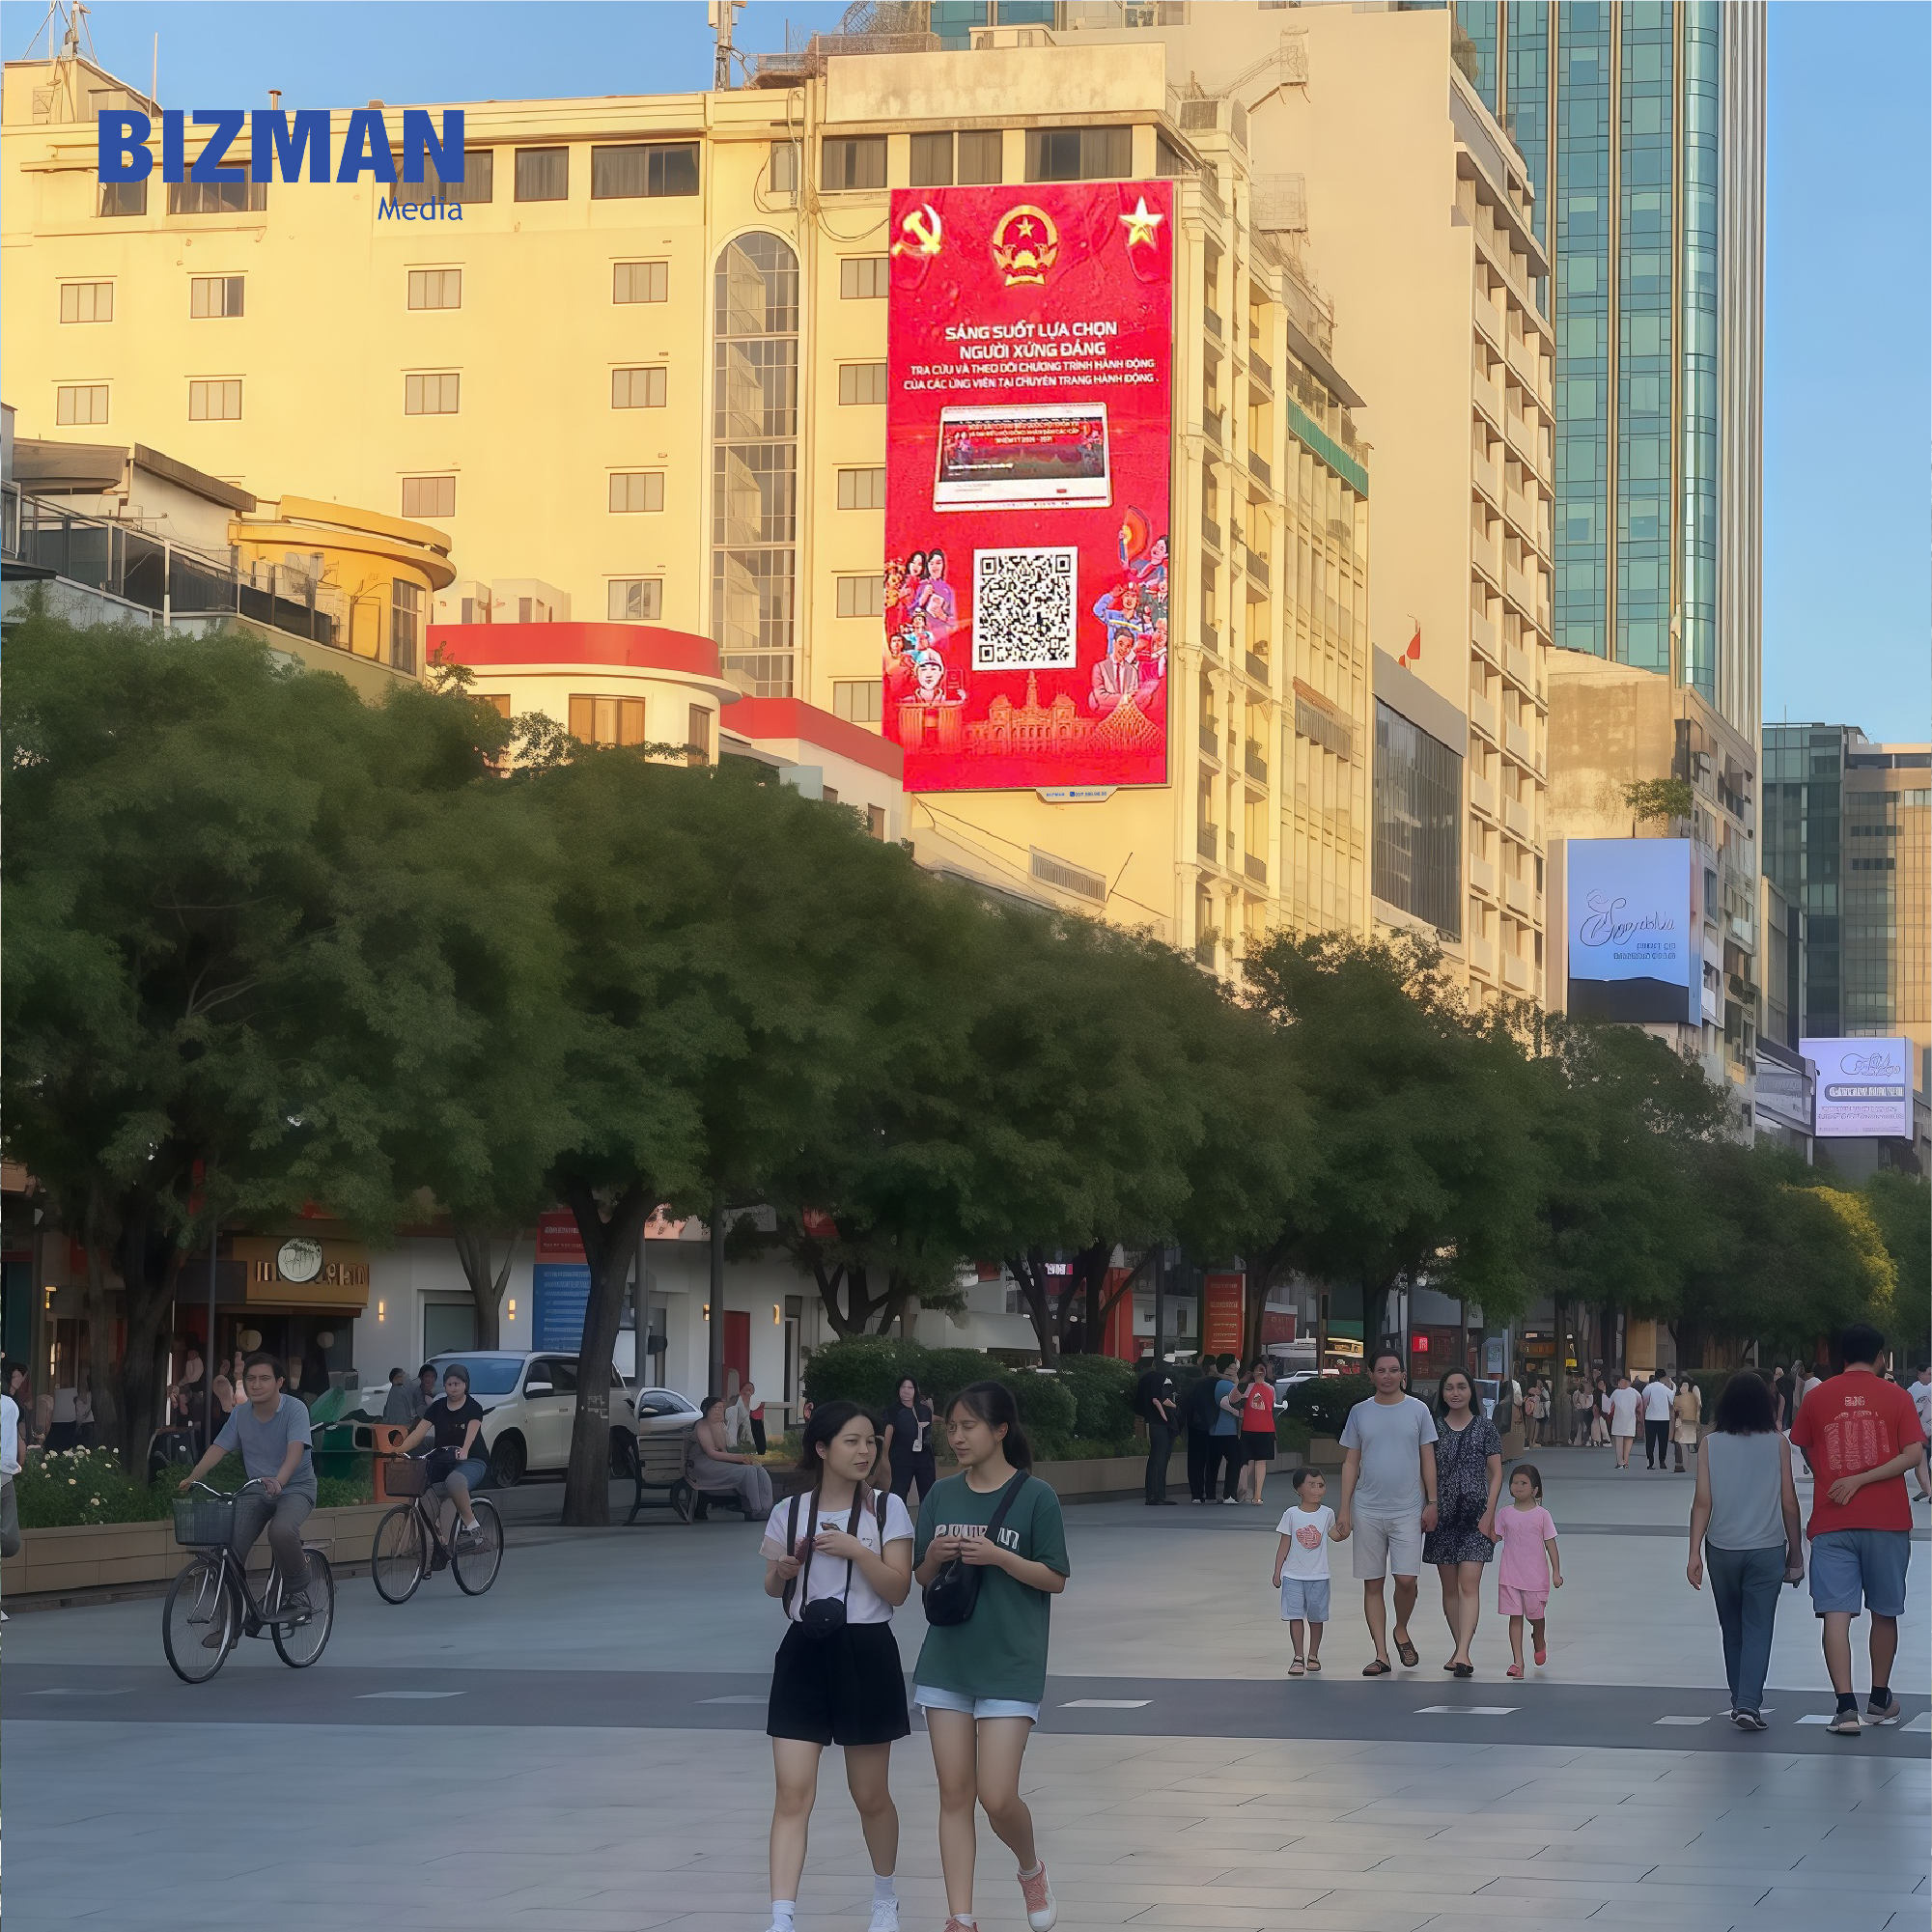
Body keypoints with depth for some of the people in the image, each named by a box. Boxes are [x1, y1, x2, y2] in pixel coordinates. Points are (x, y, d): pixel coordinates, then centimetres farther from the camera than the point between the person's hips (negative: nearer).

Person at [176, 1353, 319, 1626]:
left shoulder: (294, 1410, -15)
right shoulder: (240, 1414, 0)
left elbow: (295, 1449, -29)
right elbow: (218, 1448, -2)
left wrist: (278, 1481, -46)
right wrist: (191, 1479, -13)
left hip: (295, 1488, -4)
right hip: (255, 1490, 4)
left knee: (281, 1531, -36)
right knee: (230, 1544, -16)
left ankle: (297, 1594, -11)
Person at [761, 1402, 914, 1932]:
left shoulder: (887, 1509, -2)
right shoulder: (790, 1511, 3)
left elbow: (897, 1590, -8)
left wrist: (857, 1550, -20)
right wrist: (782, 1571, -7)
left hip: (865, 1654, -1)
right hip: (804, 1654, 1)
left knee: (870, 1795, 11)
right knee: (792, 1794, -9)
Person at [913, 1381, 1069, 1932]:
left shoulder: (1035, 1496, -6)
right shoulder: (941, 1495, 7)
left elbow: (1055, 1579, -5)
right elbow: (922, 1578, 13)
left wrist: (998, 1557, -18)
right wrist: (934, 1558, -9)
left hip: (1010, 1665, -4)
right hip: (946, 1660, 4)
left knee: (997, 1798, -9)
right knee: (954, 1793, 4)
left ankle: (1032, 1869, 21)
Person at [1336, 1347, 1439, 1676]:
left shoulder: (1418, 1410, 3)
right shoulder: (1359, 1413, 6)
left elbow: (1428, 1460, 5)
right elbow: (1351, 1463, 8)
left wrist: (1432, 1503, -1)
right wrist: (1344, 1508, 3)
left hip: (1407, 1510, -1)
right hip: (1368, 1511, 2)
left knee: (1406, 1580, -9)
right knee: (1373, 1584, 2)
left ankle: (1401, 1631, 19)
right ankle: (1381, 1655, 8)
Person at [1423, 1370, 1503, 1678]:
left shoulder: (1485, 1429, 1)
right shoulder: (1433, 1428, 6)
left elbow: (1496, 1474, 2)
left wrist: (1489, 1515, -7)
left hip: (1475, 1515, -3)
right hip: (1443, 1514, 3)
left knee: (1469, 1586, -12)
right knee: (1449, 1587, 8)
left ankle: (1462, 1653, -20)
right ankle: (1460, 1650, 19)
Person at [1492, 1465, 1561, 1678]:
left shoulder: (1541, 1515, -4)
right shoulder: (1505, 1514, 3)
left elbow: (1550, 1544, -2)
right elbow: (1495, 1537, 8)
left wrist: (1556, 1572, -4)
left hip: (1536, 1576, -2)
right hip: (1510, 1576, 2)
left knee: (1536, 1615, 10)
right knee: (1515, 1617, -1)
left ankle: (1539, 1642, 43)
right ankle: (1517, 1662, -1)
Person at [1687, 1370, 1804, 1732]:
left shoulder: (1710, 1444, -2)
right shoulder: (1776, 1444, -4)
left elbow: (1703, 1501, -5)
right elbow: (1789, 1503, -1)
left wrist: (1694, 1553, -3)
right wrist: (1796, 1551, 9)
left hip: (1722, 1549, 1)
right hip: (1767, 1549, -1)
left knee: (1732, 1629, 16)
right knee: (1758, 1629, 0)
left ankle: (1741, 1699, 23)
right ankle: (1748, 1704, -14)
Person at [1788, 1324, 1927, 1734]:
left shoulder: (1815, 1397, 3)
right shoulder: (1896, 1397, 0)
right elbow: (1914, 1455, -9)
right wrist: (1862, 1479, -11)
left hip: (1831, 1523, 0)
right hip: (1887, 1521, 0)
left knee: (1836, 1614, -5)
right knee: (1884, 1612, 17)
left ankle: (1846, 1706, -19)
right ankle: (1879, 1698, 30)